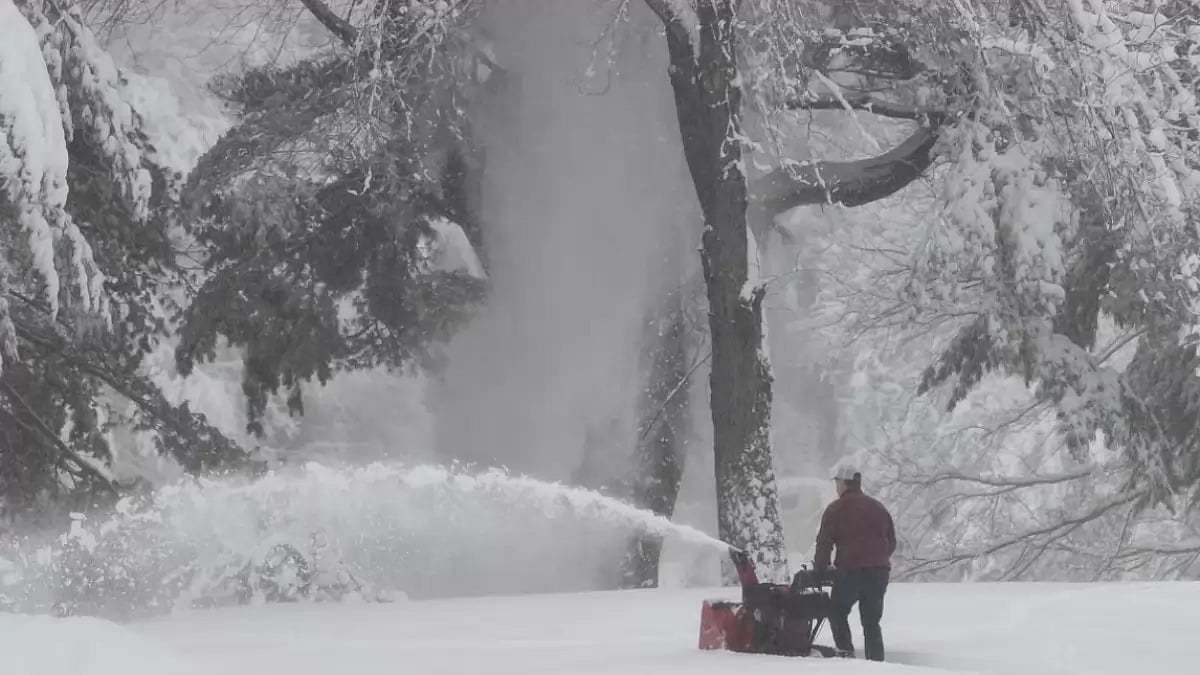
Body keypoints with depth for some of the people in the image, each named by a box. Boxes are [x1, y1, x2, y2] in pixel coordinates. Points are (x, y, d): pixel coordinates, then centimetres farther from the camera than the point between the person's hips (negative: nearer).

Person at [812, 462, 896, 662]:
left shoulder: (836, 509, -2)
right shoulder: (878, 508, 14)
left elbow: (824, 542, -4)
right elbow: (892, 542, 18)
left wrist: (820, 569, 8)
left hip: (850, 571, -5)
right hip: (880, 571, 5)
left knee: (837, 614, 12)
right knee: (872, 621, 11)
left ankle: (846, 654, -1)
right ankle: (876, 662, 4)